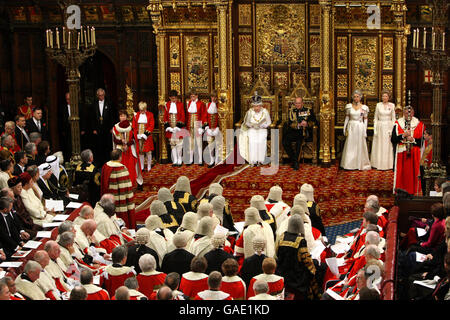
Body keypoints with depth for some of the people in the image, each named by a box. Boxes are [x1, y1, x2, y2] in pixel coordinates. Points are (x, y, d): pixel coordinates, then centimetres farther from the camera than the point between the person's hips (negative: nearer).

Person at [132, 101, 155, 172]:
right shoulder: (136, 115, 7)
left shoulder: (150, 115, 2)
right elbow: (134, 126, 8)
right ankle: (141, 167, 11)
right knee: (140, 152, 4)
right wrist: (136, 135, -3)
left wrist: (147, 132, -16)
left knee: (148, 151, -2)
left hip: (147, 136, -2)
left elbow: (152, 125, -3)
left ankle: (149, 167, 5)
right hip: (139, 136, 2)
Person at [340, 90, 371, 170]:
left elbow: (365, 120, 2)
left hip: (360, 128, -1)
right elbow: (347, 118, 7)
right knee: (350, 146, 2)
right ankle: (350, 164, 9)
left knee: (360, 146, 3)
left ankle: (360, 164, 11)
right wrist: (345, 129, 3)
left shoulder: (364, 107, 0)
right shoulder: (349, 106, 3)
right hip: (351, 127, 1)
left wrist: (365, 131, -2)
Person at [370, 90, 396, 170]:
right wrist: (375, 129, -3)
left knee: (388, 147, 1)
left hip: (388, 127, -1)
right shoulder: (378, 105, 3)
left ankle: (388, 164, 8)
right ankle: (378, 164, 11)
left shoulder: (392, 105, 1)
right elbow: (375, 118, 5)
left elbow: (393, 118, 2)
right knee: (379, 146, 3)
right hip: (380, 127, 1)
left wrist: (392, 129, -6)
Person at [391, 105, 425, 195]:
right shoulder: (397, 124, 4)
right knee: (401, 173, 0)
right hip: (401, 153, 0)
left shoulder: (419, 124, 3)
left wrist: (413, 139, -15)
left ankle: (412, 192, 8)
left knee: (413, 173, 0)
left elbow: (422, 140, 1)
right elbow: (393, 139, -2)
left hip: (414, 154, 0)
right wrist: (403, 135, -15)